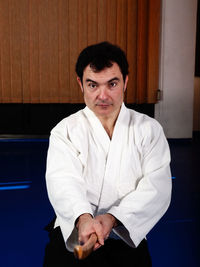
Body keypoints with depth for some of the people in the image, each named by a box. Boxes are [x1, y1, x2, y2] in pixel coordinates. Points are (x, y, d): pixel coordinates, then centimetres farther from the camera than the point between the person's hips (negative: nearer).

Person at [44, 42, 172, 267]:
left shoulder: (149, 129, 4)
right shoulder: (65, 131, 4)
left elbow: (157, 186, -6)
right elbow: (63, 181, -11)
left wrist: (112, 218, -21)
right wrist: (83, 218, -31)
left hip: (126, 239, 1)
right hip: (72, 234, 0)